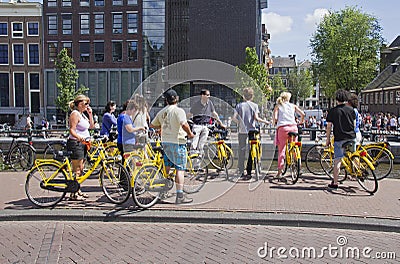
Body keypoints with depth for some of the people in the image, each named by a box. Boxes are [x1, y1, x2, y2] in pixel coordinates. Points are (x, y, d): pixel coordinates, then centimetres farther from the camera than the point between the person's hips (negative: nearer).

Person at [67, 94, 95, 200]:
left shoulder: (83, 114, 17)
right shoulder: (75, 114, -12)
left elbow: (91, 126, 20)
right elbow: (72, 130, -20)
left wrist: (90, 114, 12)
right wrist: (79, 137, -38)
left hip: (82, 144, 10)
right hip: (75, 143, -10)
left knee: (80, 169, 14)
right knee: (76, 170, -8)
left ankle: (78, 191, 24)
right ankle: (73, 194, -3)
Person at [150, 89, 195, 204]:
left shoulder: (161, 112, 10)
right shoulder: (178, 110, -11)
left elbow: (152, 125, 19)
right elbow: (184, 124, -27)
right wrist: (189, 133, -11)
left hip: (165, 142, 7)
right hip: (177, 142, -7)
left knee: (166, 167, 18)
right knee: (180, 169, -4)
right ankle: (180, 196, -5)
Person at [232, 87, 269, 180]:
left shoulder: (239, 105, 3)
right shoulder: (254, 105, 1)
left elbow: (234, 118, -5)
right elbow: (256, 118, -11)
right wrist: (265, 121, 5)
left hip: (242, 130, 1)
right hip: (252, 130, -1)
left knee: (242, 151, 6)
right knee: (252, 151, 6)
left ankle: (241, 172, 5)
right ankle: (249, 172, 5)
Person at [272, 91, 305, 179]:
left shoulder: (278, 106, 14)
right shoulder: (293, 106, 18)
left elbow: (274, 118, -1)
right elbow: (303, 114, 8)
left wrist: (274, 123, 19)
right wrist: (301, 122, 25)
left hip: (282, 127, -1)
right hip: (293, 127, 2)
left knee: (281, 150, 0)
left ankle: (279, 173, -2)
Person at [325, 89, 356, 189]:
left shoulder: (332, 111, -3)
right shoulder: (351, 109, 5)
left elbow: (329, 127, -3)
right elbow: (354, 124, 12)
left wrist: (328, 139, 7)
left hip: (339, 139, -3)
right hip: (351, 137, 3)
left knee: (337, 160, -3)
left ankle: (335, 183, -2)